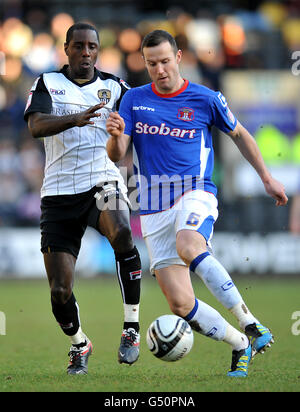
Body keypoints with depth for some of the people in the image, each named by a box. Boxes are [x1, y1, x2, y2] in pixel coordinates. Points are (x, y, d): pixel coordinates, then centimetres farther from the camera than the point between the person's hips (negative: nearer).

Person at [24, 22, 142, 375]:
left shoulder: (113, 87, 10)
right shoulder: (47, 84, 5)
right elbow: (36, 126, -13)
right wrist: (75, 119, -31)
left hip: (103, 181, 0)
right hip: (59, 193, 0)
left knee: (121, 233, -35)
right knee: (59, 290, -2)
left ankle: (131, 326, -23)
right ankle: (79, 344, 29)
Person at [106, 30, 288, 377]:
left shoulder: (205, 99, 2)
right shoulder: (134, 100, 7)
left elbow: (238, 134, 18)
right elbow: (116, 156, 1)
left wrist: (267, 178, 19)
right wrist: (115, 136, -22)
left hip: (195, 194, -3)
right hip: (154, 206, 3)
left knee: (188, 247, -38)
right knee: (180, 304, -9)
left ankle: (250, 325, -34)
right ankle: (241, 345, 12)